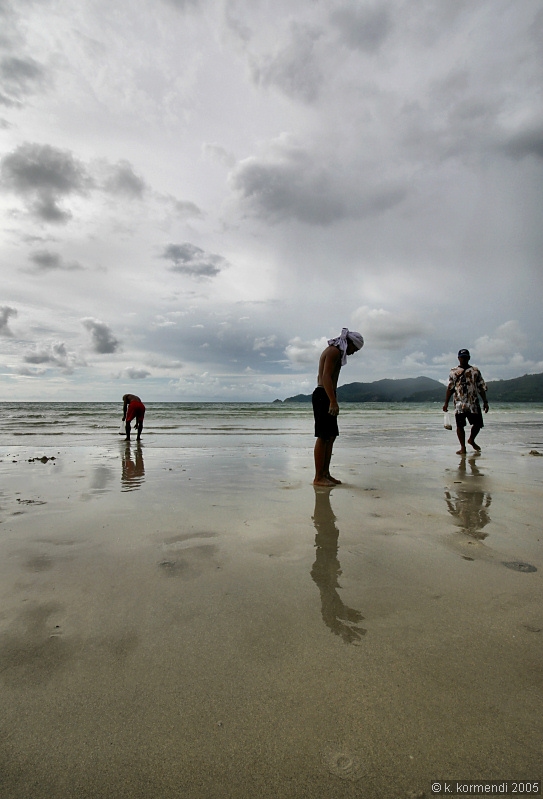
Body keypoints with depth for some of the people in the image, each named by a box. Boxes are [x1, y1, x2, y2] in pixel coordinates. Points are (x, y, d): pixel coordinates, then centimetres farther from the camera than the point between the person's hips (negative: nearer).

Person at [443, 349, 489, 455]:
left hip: (473, 403, 2)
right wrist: (446, 403, 2)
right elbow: (450, 388, 7)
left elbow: (482, 388, 10)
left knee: (478, 424, 2)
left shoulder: (475, 371, 10)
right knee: (460, 425, -2)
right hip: (459, 403, -1)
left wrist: (485, 402, 4)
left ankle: (471, 440, 31)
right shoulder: (453, 372, 7)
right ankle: (463, 447, 10)